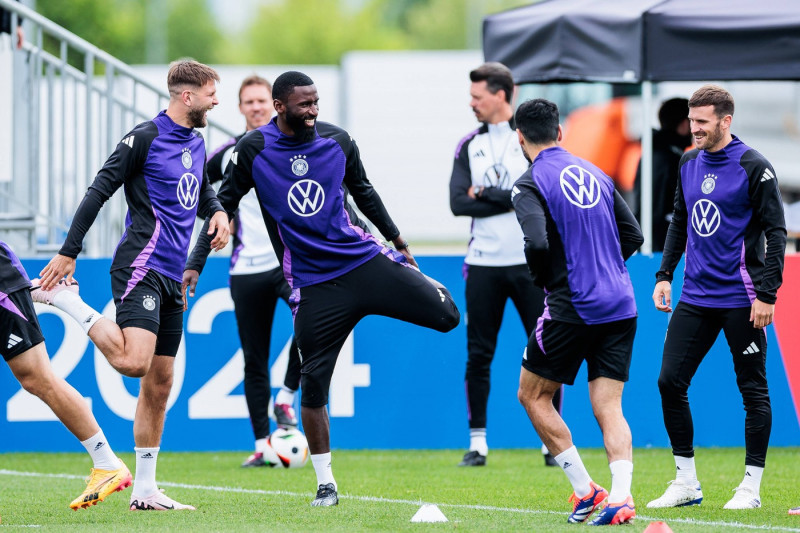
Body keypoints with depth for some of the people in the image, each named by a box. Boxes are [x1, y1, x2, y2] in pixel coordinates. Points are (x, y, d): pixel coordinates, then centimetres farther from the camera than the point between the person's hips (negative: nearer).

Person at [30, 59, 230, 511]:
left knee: (159, 385, 8)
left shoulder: (196, 142, 16)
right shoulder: (145, 138, -8)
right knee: (133, 362, -26)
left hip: (173, 278, 8)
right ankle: (62, 296, -6)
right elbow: (99, 191, -9)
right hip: (141, 267, -8)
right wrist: (68, 253, -12)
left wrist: (218, 212, 10)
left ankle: (145, 491, 12)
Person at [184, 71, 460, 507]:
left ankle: (425, 288, 33)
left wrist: (398, 241, 25)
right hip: (313, 283, -2)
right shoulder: (254, 150, -6)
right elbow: (225, 205, 4)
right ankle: (325, 483, 7)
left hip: (364, 259, 2)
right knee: (313, 382, -6)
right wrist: (195, 264, 1)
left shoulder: (337, 141, 2)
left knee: (447, 316, -6)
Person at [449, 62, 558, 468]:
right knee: (478, 355, 2)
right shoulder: (469, 146, 10)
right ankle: (477, 443, 9)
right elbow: (458, 202, -1)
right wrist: (511, 201, -9)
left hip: (529, 263, -3)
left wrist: (485, 194, -8)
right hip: (482, 264, 3)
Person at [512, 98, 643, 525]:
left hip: (572, 309, -6)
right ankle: (620, 496, -16)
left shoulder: (529, 185, -7)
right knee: (608, 407, 4)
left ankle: (585, 489, 7)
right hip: (620, 306, 6)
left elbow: (537, 242, -22)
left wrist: (542, 278, -2)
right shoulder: (593, 173, 14)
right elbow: (633, 235, 15)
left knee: (533, 395, 12)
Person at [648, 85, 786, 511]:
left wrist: (766, 294, -15)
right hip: (695, 297, 6)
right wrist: (664, 275, 12)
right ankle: (686, 482, 10)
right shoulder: (689, 164, 9)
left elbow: (775, 232, -10)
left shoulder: (754, 167, -10)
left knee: (753, 390, 1)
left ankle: (751, 487, 8)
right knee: (670, 382, 0)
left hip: (741, 298, -6)